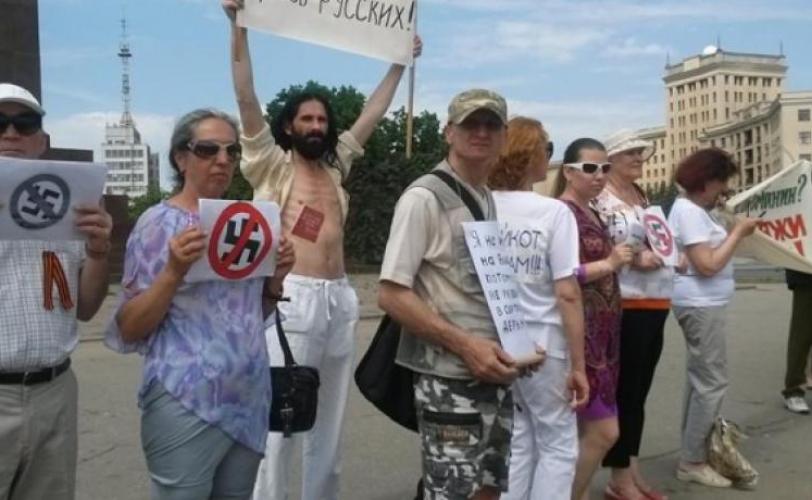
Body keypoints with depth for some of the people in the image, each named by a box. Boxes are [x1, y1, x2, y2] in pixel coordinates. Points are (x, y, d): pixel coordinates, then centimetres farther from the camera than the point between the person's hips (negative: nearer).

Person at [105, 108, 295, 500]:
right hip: (187, 403, -6)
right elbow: (129, 329, -10)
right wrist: (175, 271, -23)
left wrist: (276, 277, -2)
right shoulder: (159, 222, -8)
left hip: (250, 399, 6)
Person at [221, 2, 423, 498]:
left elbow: (373, 112, 23)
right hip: (292, 297, -6)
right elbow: (247, 97, -6)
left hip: (340, 298, 6)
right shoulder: (272, 163, 2)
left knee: (329, 420, 14)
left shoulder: (337, 165, 15)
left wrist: (400, 62, 29)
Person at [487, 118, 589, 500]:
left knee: (515, 444, 18)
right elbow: (566, 294, -13)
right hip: (541, 345, -4)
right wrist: (578, 364, -7)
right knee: (557, 445, 14)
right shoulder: (553, 212, -11)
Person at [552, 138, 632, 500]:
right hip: (577, 333, -10)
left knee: (584, 429, 14)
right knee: (604, 431, -7)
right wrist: (609, 264, -19)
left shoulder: (591, 213, 15)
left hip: (599, 333, 10)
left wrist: (622, 259, 14)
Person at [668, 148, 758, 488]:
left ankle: (692, 452, 26)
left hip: (702, 304, 11)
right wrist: (738, 233, -15)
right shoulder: (689, 211, -18)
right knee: (712, 382, -5)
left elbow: (709, 253, 12)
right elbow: (707, 265, -23)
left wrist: (733, 232, 2)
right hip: (701, 305, -11)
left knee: (699, 379, 16)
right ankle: (692, 463, 2)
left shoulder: (692, 209, 14)